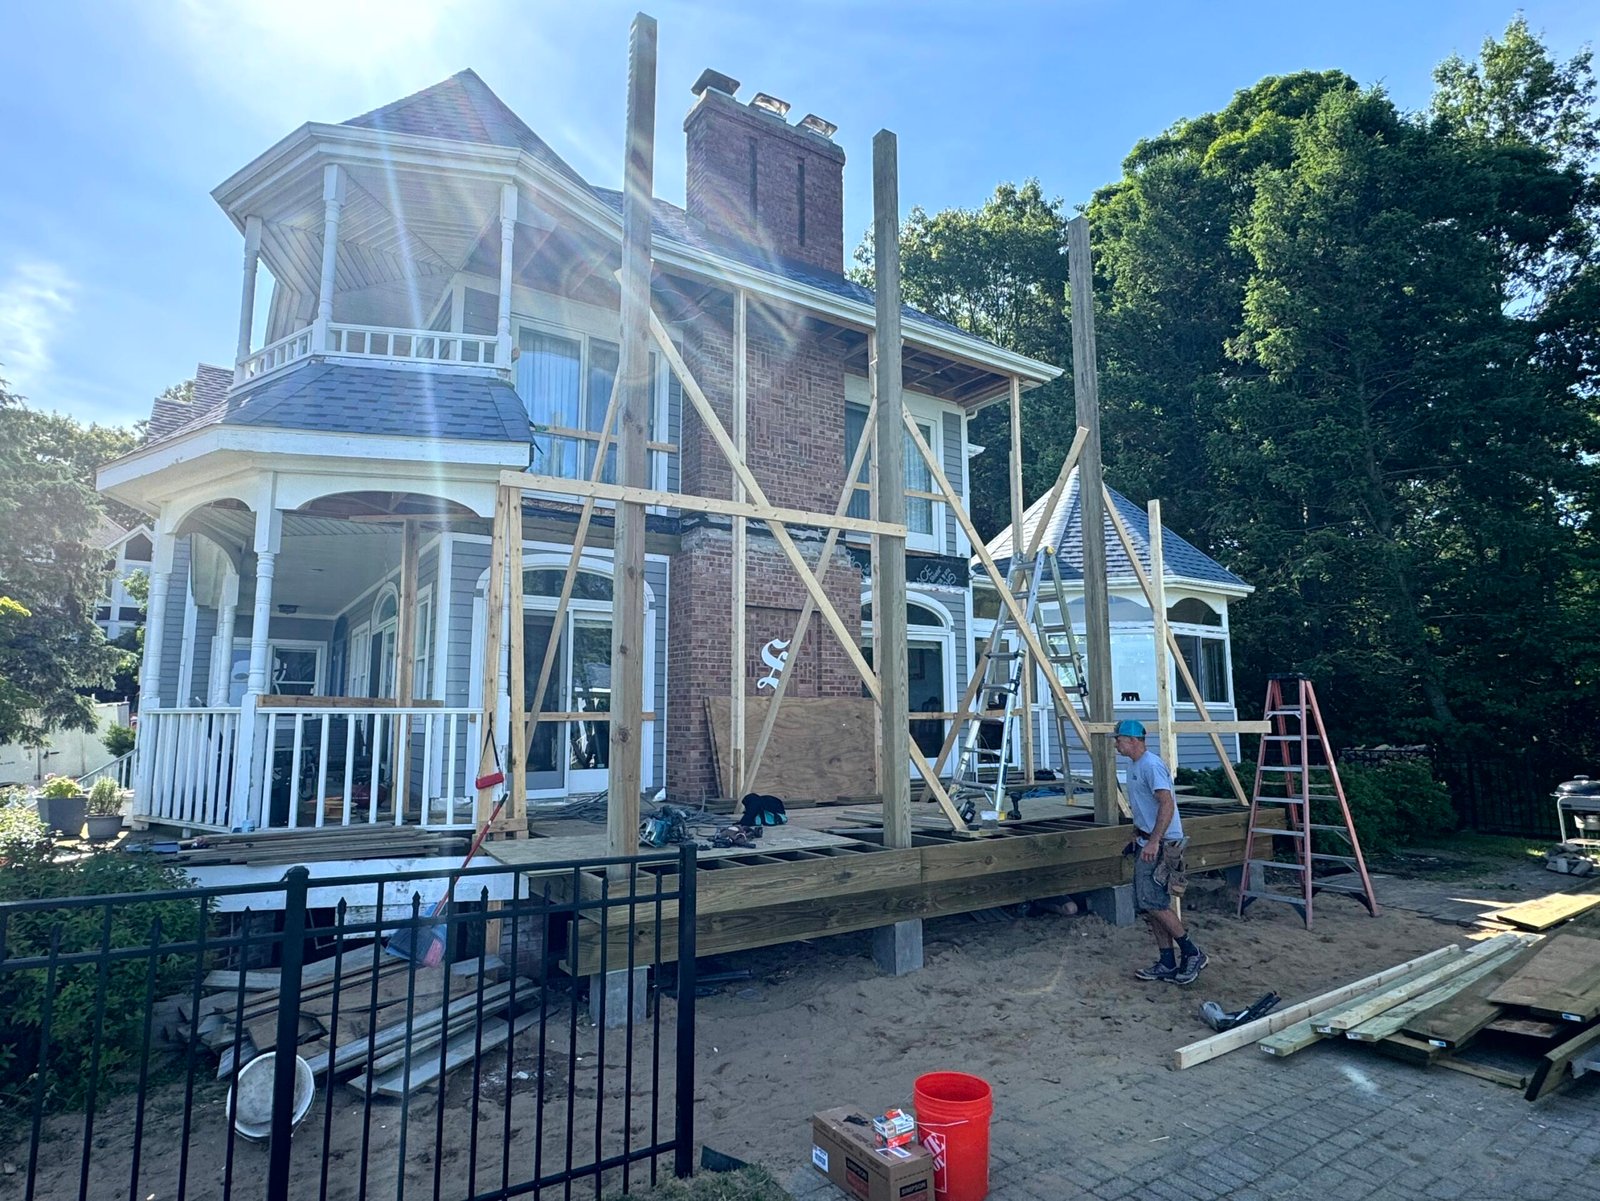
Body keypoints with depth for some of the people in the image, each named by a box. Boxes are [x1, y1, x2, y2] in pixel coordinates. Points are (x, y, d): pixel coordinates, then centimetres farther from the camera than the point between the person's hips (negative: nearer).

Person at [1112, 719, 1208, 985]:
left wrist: (1153, 842, -30)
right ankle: (1168, 964, 17)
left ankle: (1191, 953, 4)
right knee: (1148, 905, 10)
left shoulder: (1151, 765, -17)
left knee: (1153, 903, -11)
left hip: (1161, 844, -10)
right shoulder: (1133, 765, 15)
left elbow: (1167, 804, -25)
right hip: (1146, 842, 10)